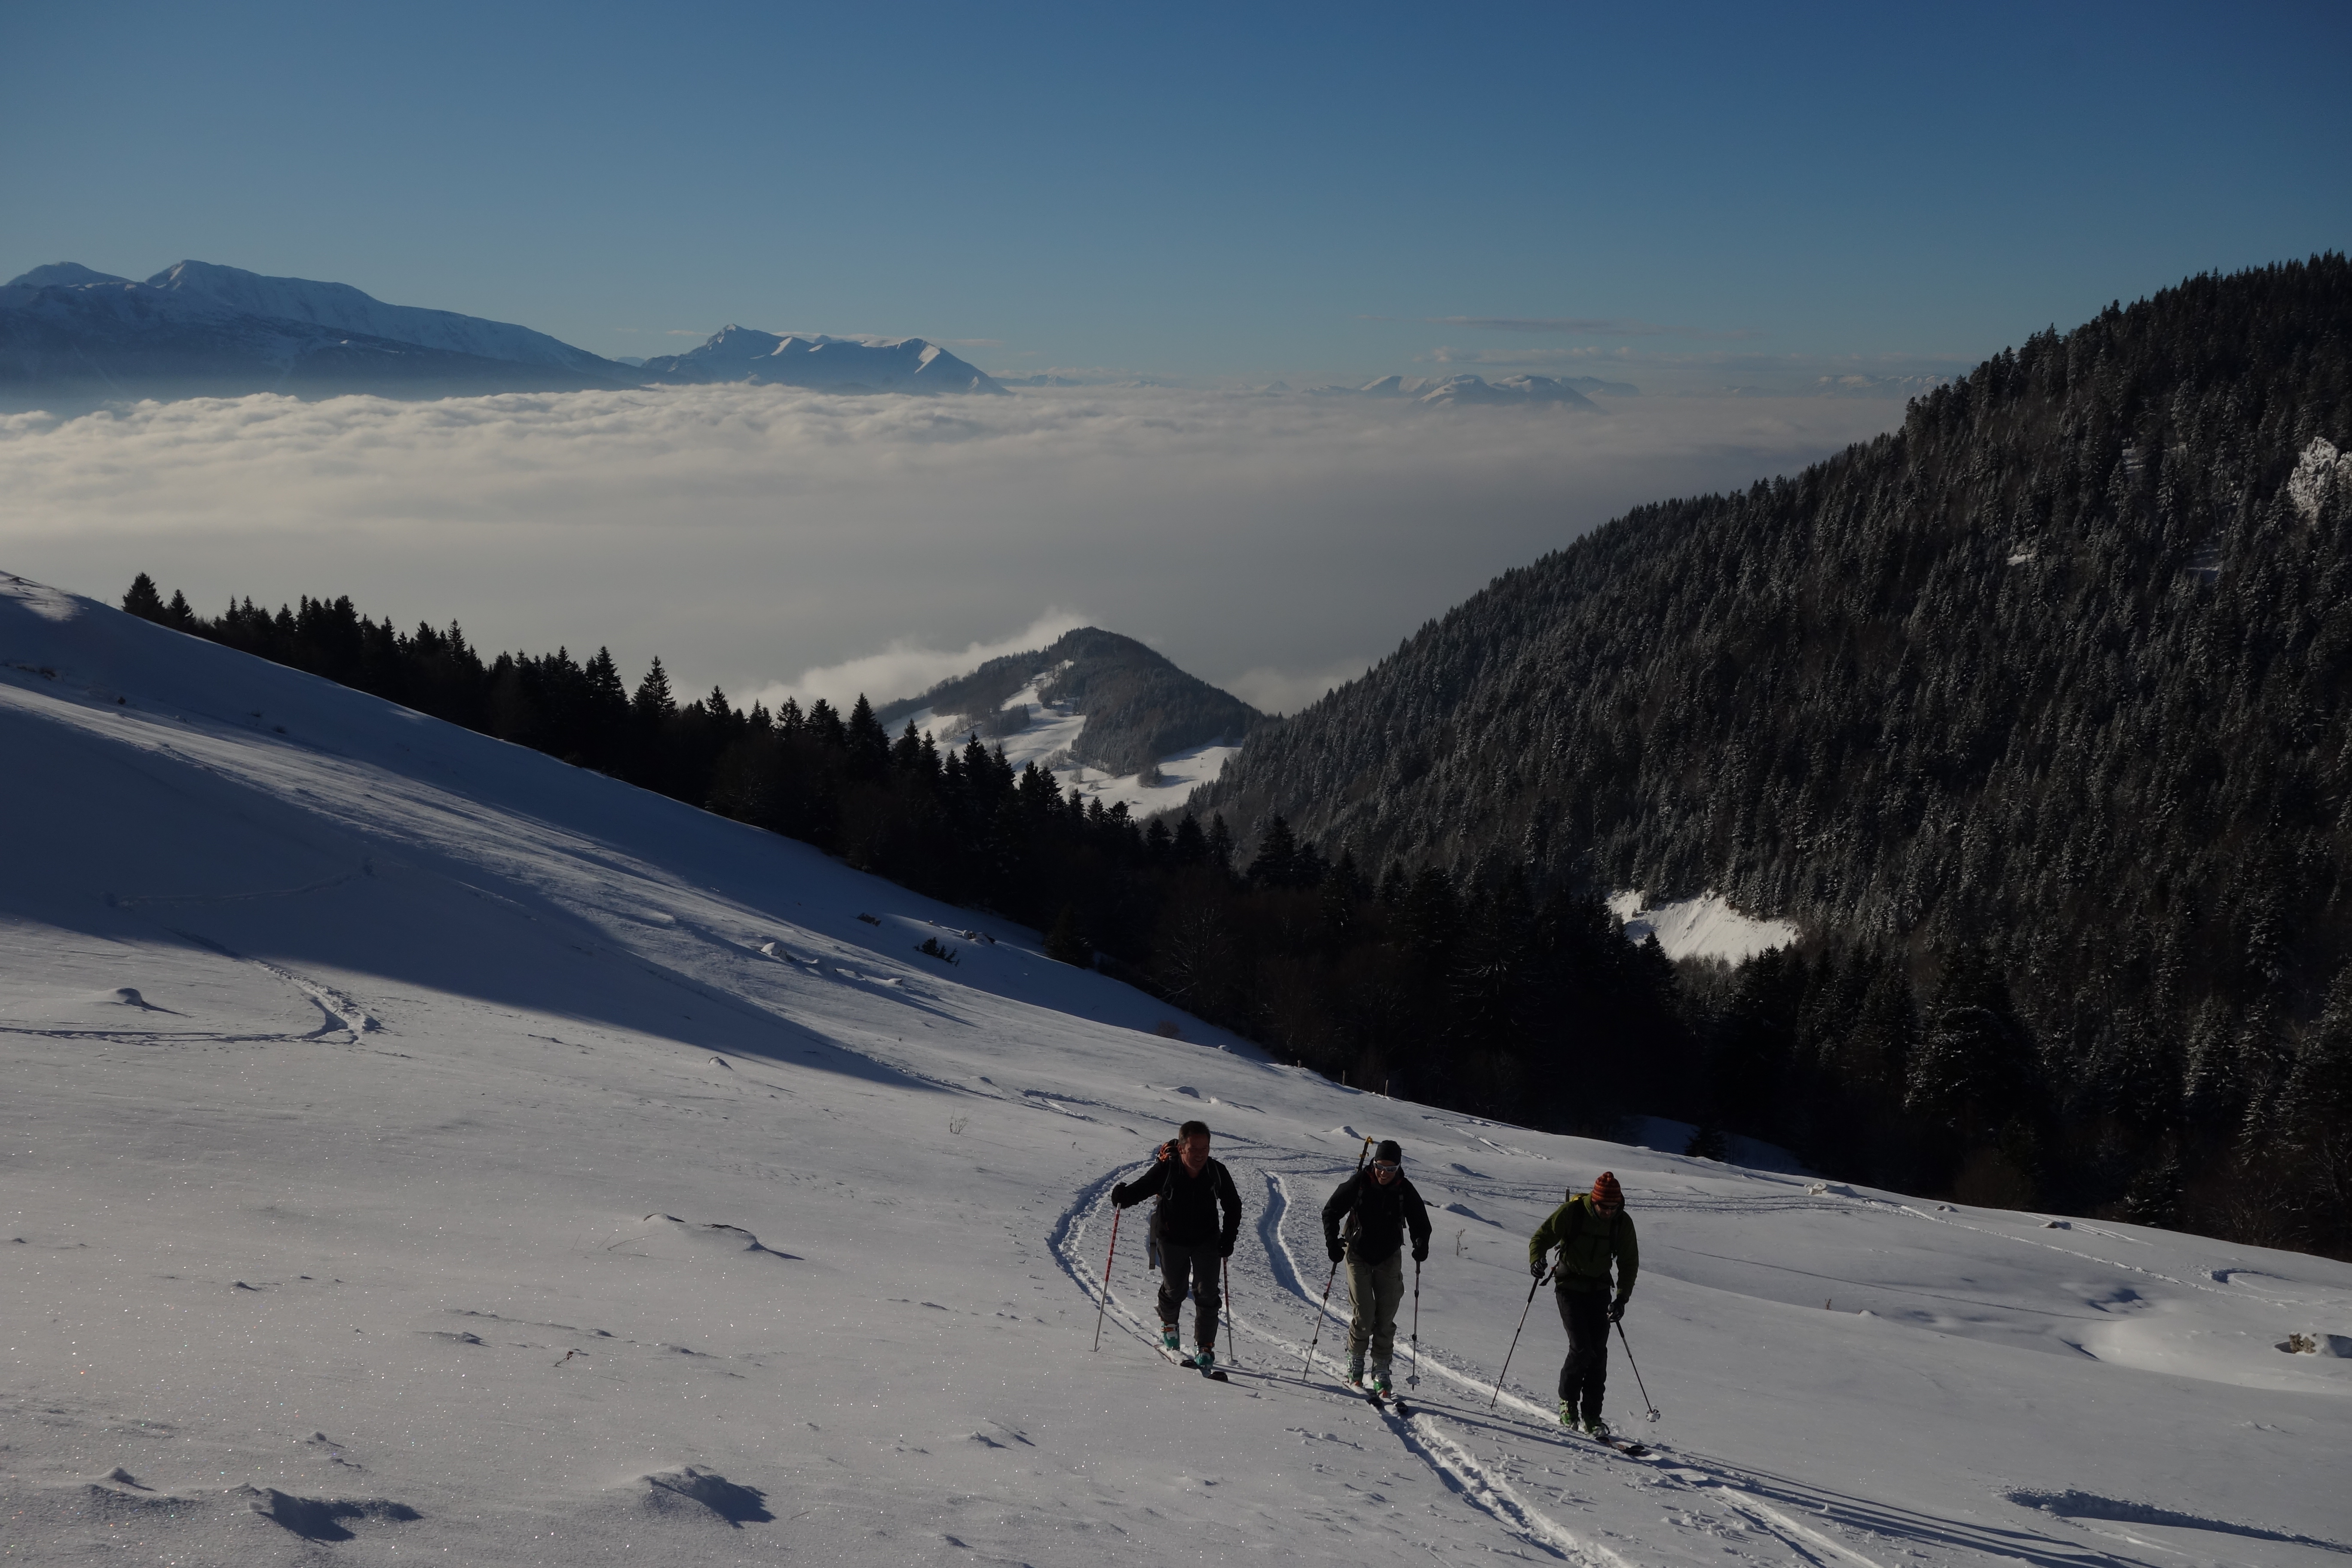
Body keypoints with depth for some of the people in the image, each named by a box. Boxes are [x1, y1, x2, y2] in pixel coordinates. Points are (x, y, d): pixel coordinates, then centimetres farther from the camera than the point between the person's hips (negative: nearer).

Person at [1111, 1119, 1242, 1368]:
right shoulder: (1166, 1170, -24)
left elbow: (1233, 1207, -4)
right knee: (1174, 1289, 10)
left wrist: (1228, 1240, -9)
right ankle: (1169, 1325, 42)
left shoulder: (1217, 1172, -18)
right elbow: (1141, 1188, -16)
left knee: (1206, 1292, -7)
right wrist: (1123, 1196, -38)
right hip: (1172, 1238, -1)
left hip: (1206, 1239, 1)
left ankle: (1204, 1347, 3)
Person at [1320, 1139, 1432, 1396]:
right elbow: (1331, 1211, -6)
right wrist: (1333, 1242, -19)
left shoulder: (1405, 1191, -9)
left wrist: (1421, 1245, -16)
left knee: (1386, 1318, 1)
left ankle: (1381, 1369, 11)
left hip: (1389, 1259, 2)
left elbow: (1420, 1222, 3)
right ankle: (1355, 1363, 8)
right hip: (1358, 1255, -2)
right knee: (1363, 1314, -10)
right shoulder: (1359, 1183, -13)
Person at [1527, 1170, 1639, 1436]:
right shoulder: (1572, 1212, -16)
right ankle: (1567, 1403, 8)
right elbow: (1541, 1237, -9)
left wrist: (1622, 1299, -7)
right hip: (1570, 1287, -3)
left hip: (1599, 1290, 3)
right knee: (1581, 1348, -14)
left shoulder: (1623, 1223, -6)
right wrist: (1537, 1260, -31)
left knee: (1598, 1353, -4)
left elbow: (1629, 1263, 3)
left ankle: (1592, 1416, 3)